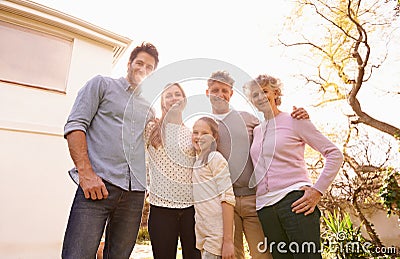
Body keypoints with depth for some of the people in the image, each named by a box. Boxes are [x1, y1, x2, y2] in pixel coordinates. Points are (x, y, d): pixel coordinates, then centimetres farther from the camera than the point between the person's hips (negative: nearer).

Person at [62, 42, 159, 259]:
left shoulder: (148, 107, 23)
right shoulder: (102, 84, 10)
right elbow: (75, 125, -2)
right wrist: (86, 173, -12)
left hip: (135, 194, 5)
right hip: (98, 184, -4)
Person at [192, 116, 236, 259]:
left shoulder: (215, 158, -9)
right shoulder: (197, 162, 12)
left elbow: (227, 198, -15)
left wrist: (228, 240, -17)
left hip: (217, 235, -7)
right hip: (202, 234, 7)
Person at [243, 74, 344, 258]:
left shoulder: (294, 121, 1)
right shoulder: (256, 131, 16)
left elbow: (335, 155, -1)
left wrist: (317, 190, -10)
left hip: (294, 200, -5)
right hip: (265, 207, 5)